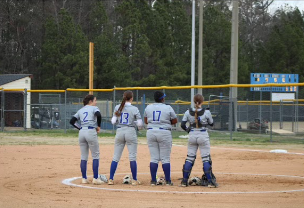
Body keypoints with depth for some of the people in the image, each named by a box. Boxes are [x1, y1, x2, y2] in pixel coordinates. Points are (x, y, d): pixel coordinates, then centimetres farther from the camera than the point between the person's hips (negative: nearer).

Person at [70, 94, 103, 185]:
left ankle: (84, 178, 10)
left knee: (84, 157, 10)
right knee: (95, 156, 1)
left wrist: (80, 128, 15)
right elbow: (98, 115, -18)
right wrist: (98, 126, -5)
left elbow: (72, 121, 12)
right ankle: (95, 178, -4)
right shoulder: (94, 108, 3)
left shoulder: (80, 110, 18)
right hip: (91, 132, -5)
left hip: (81, 133, 5)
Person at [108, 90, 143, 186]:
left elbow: (113, 121, 2)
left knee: (116, 157, 7)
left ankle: (111, 179, 4)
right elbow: (140, 123, -7)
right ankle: (134, 180, 4)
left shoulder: (117, 107, 2)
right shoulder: (134, 109, -5)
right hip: (130, 132, -3)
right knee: (132, 157, 3)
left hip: (119, 131, 3)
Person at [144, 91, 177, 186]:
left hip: (151, 132, 3)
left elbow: (146, 121, 15)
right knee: (165, 158, 2)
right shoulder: (168, 108, -4)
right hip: (164, 133, -3)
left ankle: (153, 180, 4)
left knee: (154, 158, 6)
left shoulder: (148, 107, 5)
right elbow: (175, 121, 4)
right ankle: (168, 181, 4)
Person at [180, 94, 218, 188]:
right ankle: (210, 181, -2)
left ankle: (184, 181, 10)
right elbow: (211, 123, 4)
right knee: (206, 158, 0)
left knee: (190, 158, 10)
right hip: (203, 135, -3)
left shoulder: (188, 112, -3)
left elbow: (182, 125, -2)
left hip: (192, 135, 3)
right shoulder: (206, 112, -9)